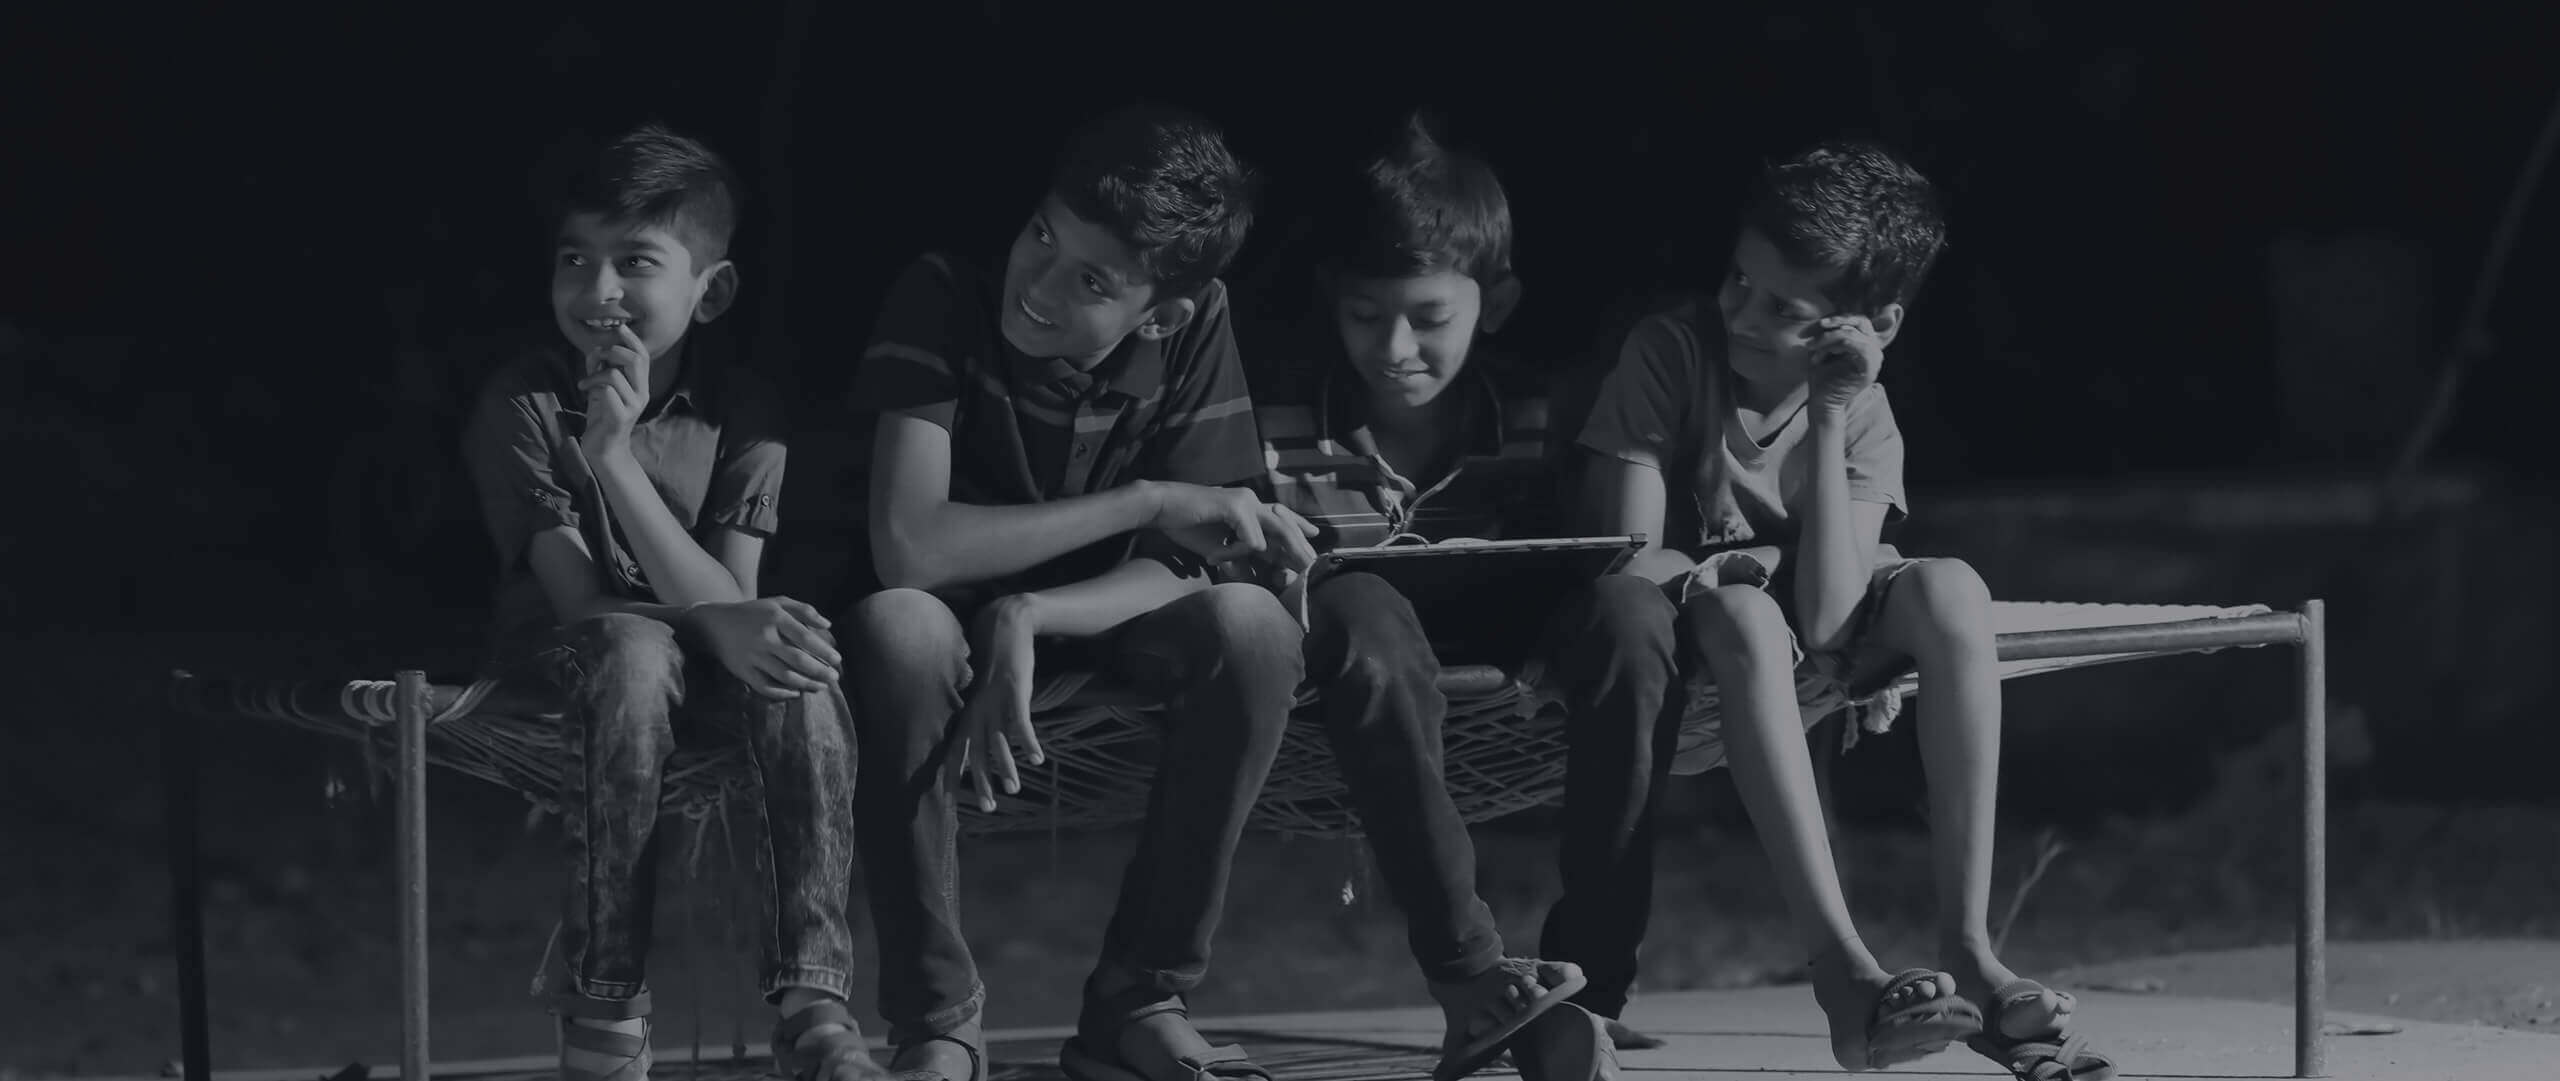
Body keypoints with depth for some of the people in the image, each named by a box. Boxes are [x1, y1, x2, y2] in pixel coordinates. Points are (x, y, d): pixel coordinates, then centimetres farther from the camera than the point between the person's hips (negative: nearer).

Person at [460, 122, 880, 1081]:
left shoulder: (739, 410, -5)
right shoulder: (521, 405, -10)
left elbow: (727, 601, -17)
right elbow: (581, 599, -17)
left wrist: (617, 456, -28)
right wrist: (718, 625, -34)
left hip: (705, 661, 3)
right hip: (558, 663, -2)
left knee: (800, 671, -30)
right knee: (631, 650, -37)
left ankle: (810, 1004, -29)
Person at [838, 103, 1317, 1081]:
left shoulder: (1191, 330, -17)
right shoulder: (944, 299, -24)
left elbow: (1184, 571, -18)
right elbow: (907, 548, -33)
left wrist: (1027, 619, -37)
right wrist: (1151, 499, -32)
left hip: (1098, 618, 2)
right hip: (953, 618, -2)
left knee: (1252, 628, -29)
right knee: (895, 628, -37)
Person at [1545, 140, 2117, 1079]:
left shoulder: (1865, 422, -9)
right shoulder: (1671, 352, -15)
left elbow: (1823, 618, -24)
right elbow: (1631, 558, -18)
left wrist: (1829, 420, -25)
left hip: (1799, 653, 3)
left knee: (1950, 590, -25)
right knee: (1744, 614, -37)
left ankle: (1968, 951, -30)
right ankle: (1844, 970, -46)